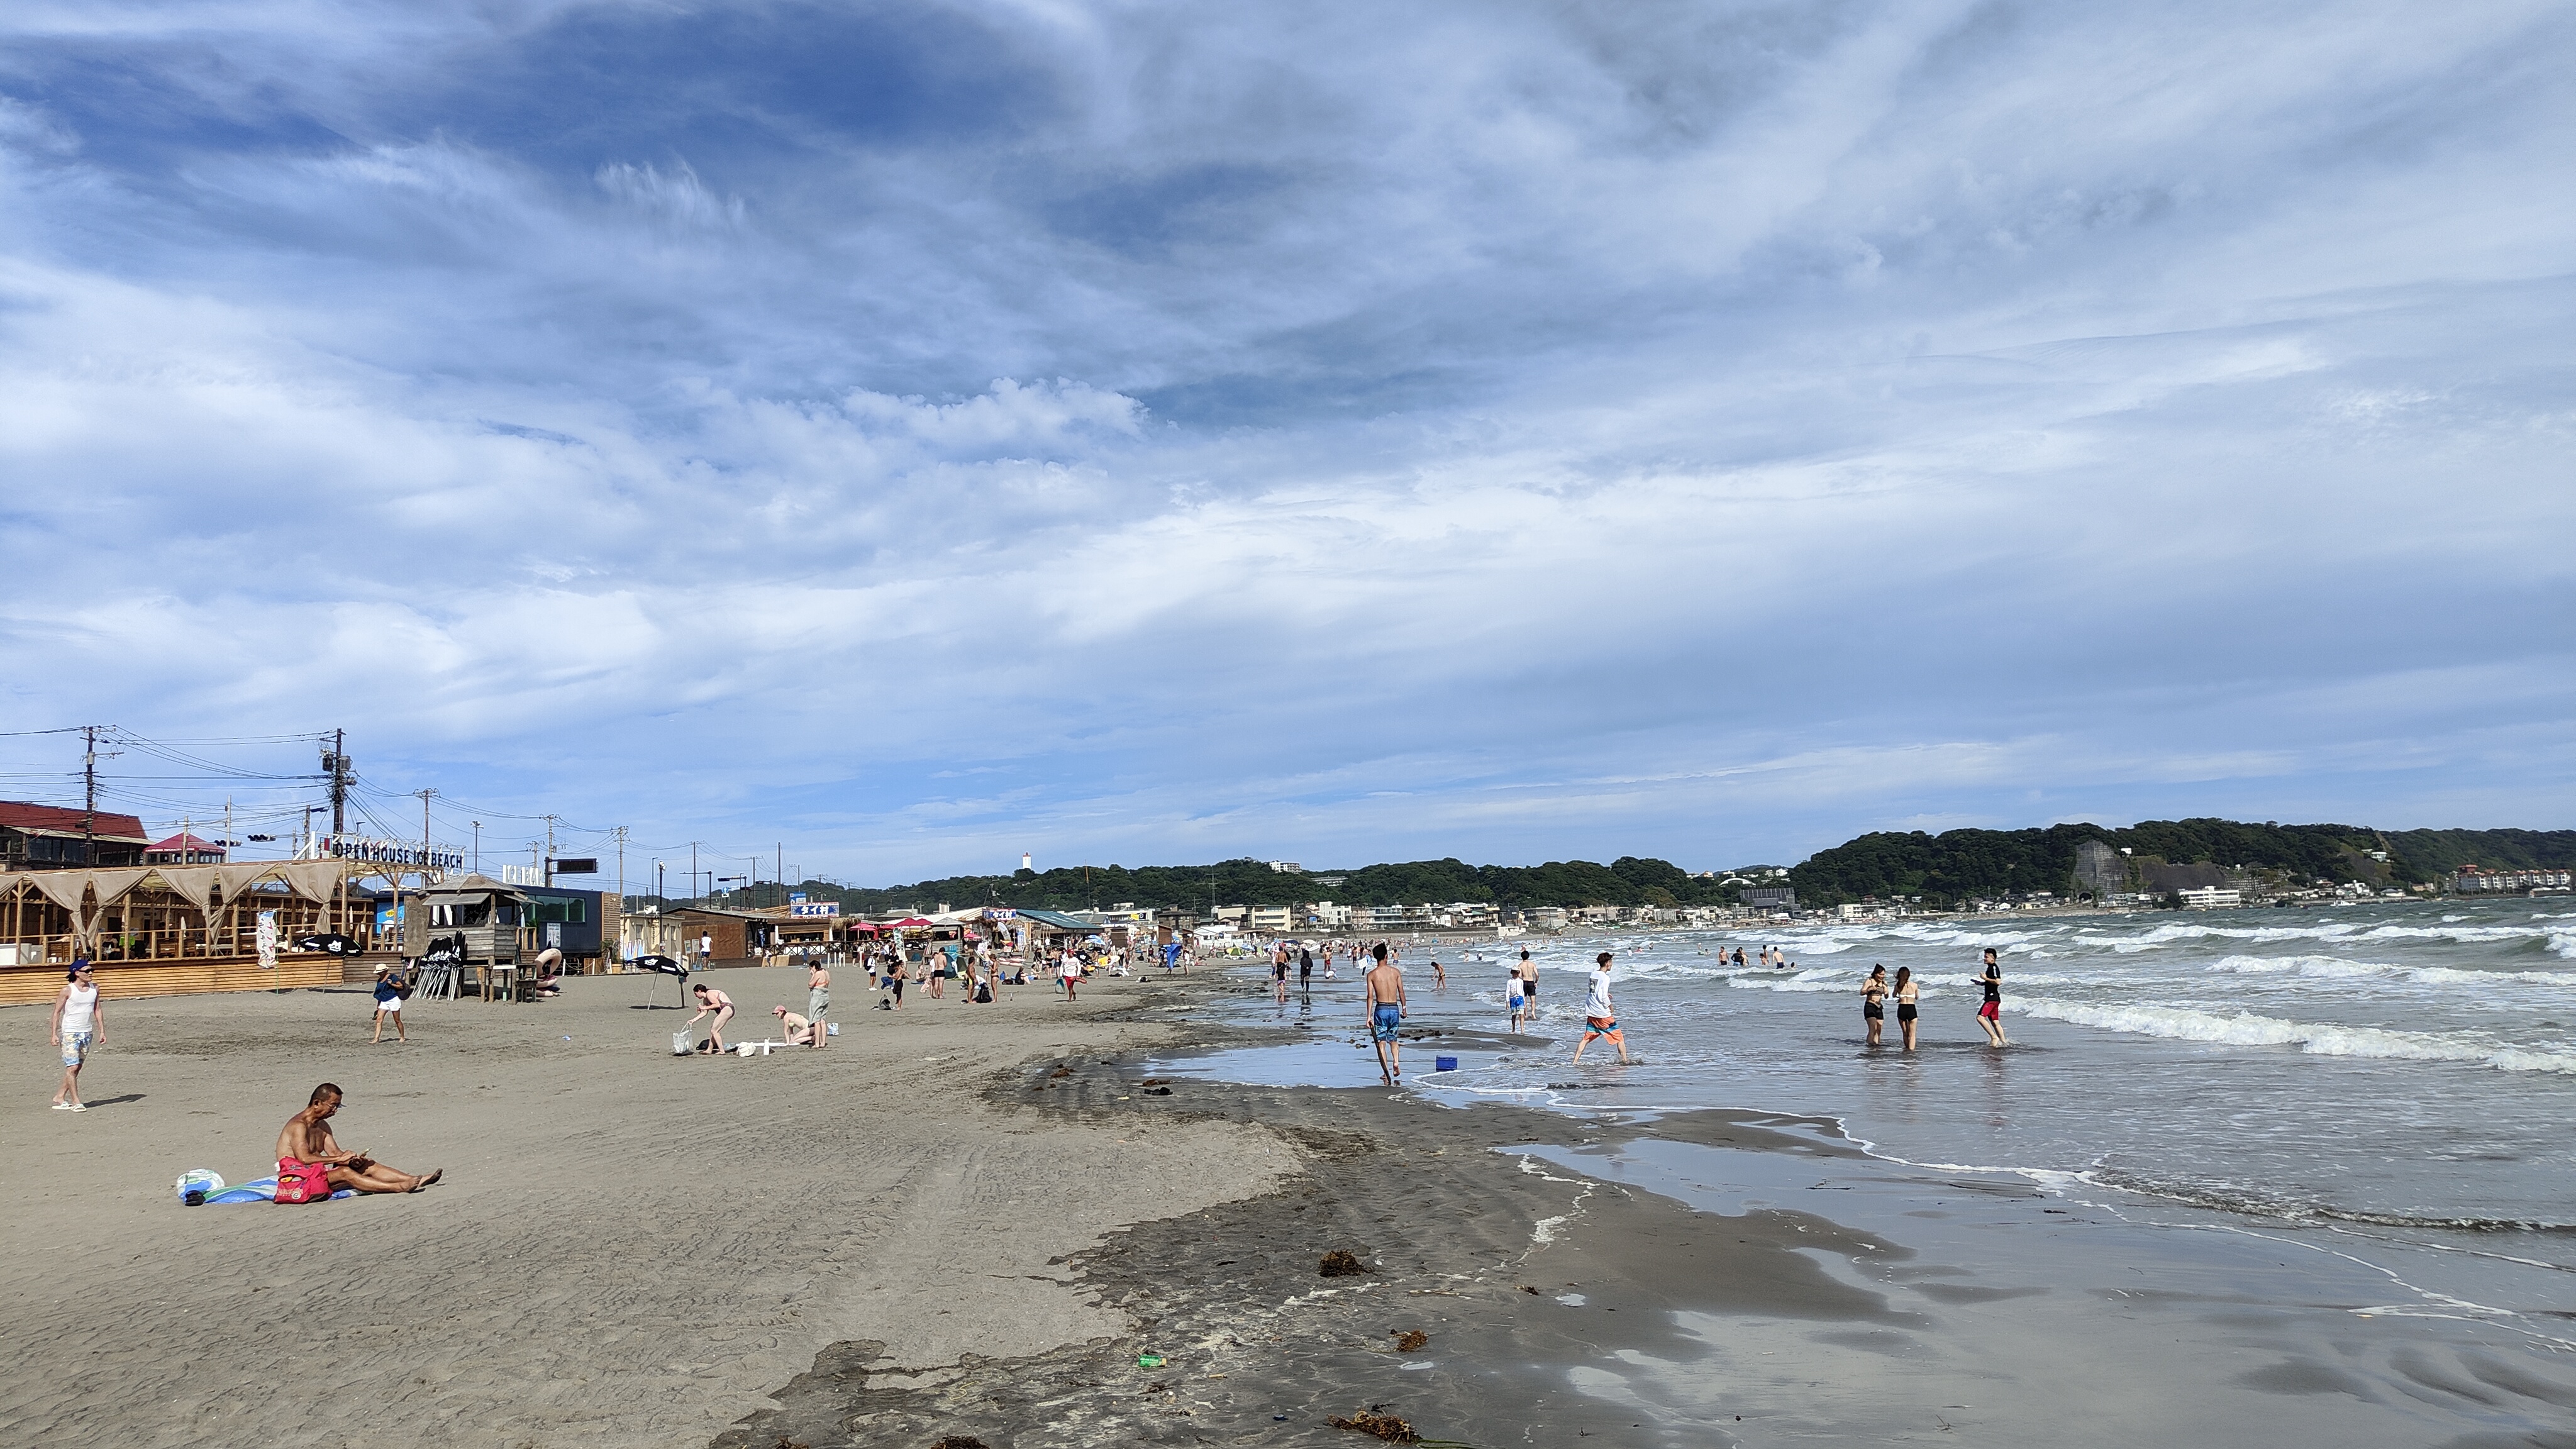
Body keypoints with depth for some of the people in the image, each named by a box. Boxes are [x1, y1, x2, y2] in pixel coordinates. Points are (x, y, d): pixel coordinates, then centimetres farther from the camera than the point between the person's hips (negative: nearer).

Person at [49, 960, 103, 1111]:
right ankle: (76, 1101, -5)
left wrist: (102, 1030, 10)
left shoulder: (94, 988, 6)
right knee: (72, 1067, -8)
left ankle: (60, 1096, 22)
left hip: (87, 1033, 5)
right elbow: (57, 1012, -4)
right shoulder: (67, 990, -9)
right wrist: (54, 1033, -9)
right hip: (70, 1033, -5)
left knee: (77, 1068, 10)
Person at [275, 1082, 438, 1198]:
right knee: (345, 1173, -31)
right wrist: (341, 1159, -23)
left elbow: (335, 1153, 10)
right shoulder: (298, 1125, -16)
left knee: (368, 1166, -4)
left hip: (317, 1174, 10)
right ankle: (400, 1187, -42)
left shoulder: (322, 1126, 16)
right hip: (297, 1180, -10)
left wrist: (352, 1160, -12)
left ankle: (416, 1181, -15)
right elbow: (304, 1158, -27)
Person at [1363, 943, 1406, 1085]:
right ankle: (1396, 1063, -4)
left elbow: (1370, 997, -7)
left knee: (1381, 1043, 6)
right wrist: (1404, 1009, 14)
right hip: (1394, 1009, 2)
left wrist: (1369, 1016, -4)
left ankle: (1386, 1073, 2)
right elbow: (1401, 992, 2)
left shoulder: (1372, 974, -4)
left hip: (1381, 1009, -2)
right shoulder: (1396, 972, 0)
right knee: (1393, 1040, 19)